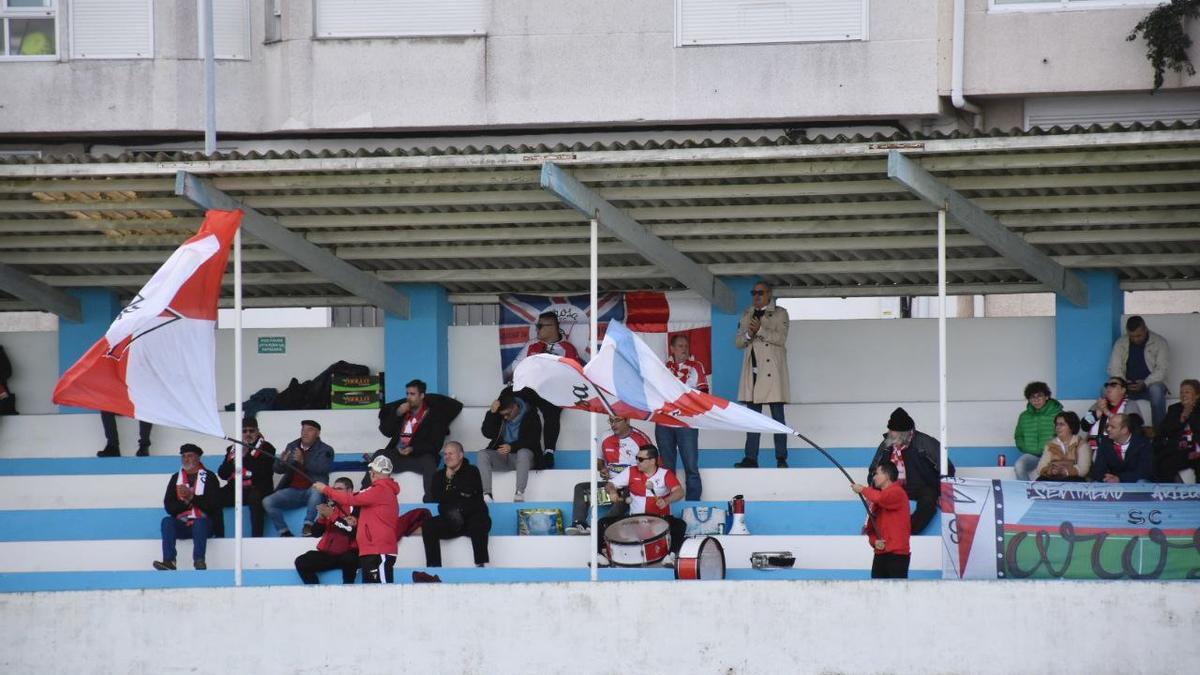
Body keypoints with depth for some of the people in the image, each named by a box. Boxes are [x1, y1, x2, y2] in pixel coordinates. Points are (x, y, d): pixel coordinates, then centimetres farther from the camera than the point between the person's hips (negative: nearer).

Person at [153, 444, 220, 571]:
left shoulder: (209, 477, 4)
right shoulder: (176, 478, 15)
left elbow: (214, 504, -8)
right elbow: (169, 506, 5)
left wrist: (192, 497, -17)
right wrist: (185, 502, -13)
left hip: (203, 522, -3)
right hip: (182, 525, 3)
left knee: (200, 522, -35)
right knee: (167, 521, -26)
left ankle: (199, 561, -53)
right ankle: (169, 561, -41)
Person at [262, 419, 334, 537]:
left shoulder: (325, 450, 3)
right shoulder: (292, 447, 15)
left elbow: (323, 468, -16)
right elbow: (278, 469, 12)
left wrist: (302, 461, -30)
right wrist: (281, 462, -13)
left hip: (311, 491, -4)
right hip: (293, 491, 4)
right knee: (267, 502, -17)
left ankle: (308, 525, -33)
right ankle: (284, 532, -14)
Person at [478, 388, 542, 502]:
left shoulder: (530, 416, -6)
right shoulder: (499, 416, 5)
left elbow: (533, 440, -15)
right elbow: (487, 433, -4)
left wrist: (512, 447, -30)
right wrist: (491, 413, -17)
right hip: (501, 456, 3)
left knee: (523, 452, -38)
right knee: (482, 454, -24)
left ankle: (519, 493, -47)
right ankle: (487, 494, -37)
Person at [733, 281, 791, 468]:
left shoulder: (779, 314, 4)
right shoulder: (747, 315, 19)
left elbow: (781, 338, -9)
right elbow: (738, 342, 14)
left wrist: (760, 330, -17)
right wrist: (748, 335, -7)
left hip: (772, 371, -5)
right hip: (753, 370, 5)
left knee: (777, 415, -5)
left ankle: (781, 458, -5)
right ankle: (751, 458, 2)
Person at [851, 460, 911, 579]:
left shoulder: (897, 493, -7)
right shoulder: (877, 500, 19)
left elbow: (880, 498, -28)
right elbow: (871, 526, 20)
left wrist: (862, 489, -11)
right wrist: (874, 541, -1)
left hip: (897, 555, -8)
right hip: (880, 554, 8)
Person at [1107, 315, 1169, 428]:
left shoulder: (1159, 342, -4)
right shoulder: (1120, 343, 4)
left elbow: (1161, 369, -11)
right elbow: (1114, 368, 0)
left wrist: (1145, 384, -26)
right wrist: (1123, 383, -21)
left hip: (1151, 384, -2)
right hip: (1127, 387, 2)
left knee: (1156, 389, -38)